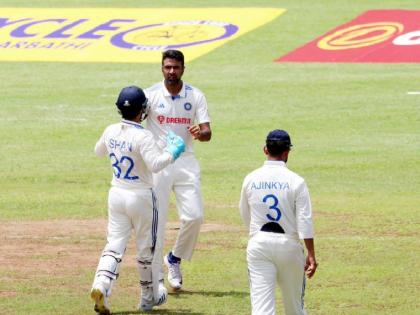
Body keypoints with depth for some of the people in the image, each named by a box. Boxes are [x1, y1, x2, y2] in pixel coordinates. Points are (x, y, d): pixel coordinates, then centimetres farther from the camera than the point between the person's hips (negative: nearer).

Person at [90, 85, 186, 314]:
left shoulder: (111, 132, 0)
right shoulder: (142, 136, -20)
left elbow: (99, 151, 20)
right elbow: (155, 164, -31)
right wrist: (173, 152, -16)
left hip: (116, 195, 5)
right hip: (141, 197, -5)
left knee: (114, 245, 2)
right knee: (146, 248, 12)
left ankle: (101, 285, -23)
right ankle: (150, 296, 24)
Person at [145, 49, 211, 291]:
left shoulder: (196, 96, 2)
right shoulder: (150, 95, -2)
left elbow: (207, 132, -2)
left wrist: (200, 133, -27)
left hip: (186, 162, 2)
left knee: (194, 215, -8)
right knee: (156, 219, -3)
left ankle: (175, 259, 18)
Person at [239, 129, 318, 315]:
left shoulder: (251, 179, 1)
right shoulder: (296, 181, -7)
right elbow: (305, 222, -11)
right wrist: (311, 255, -8)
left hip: (258, 244, 1)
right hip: (289, 244, -1)